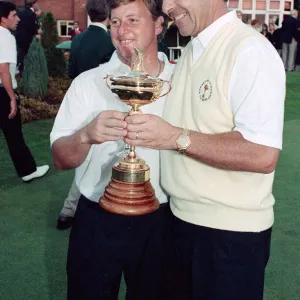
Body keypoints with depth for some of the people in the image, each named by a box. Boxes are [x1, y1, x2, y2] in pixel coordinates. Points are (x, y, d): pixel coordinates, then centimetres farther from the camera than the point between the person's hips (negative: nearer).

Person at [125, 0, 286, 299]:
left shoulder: (250, 50, -18)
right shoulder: (190, 52, 9)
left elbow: (263, 156, -26)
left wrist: (177, 138, -25)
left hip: (230, 231, -7)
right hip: (181, 218, 8)